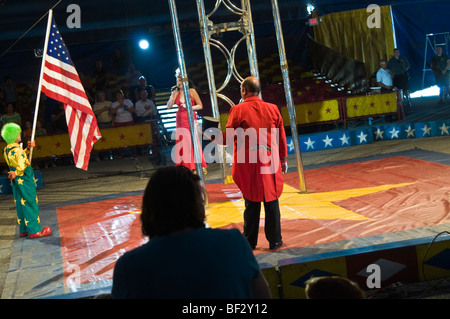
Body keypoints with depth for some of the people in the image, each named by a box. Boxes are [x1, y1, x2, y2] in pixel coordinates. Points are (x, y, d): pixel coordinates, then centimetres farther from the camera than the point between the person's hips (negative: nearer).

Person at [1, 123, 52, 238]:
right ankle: (34, 231, -1)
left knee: (21, 204, 14)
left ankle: (23, 230, 19)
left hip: (16, 181, 9)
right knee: (31, 204, -3)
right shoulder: (17, 150, -20)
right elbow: (22, 166, -23)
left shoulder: (7, 150, 7)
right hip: (24, 179, -9)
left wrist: (28, 149, 12)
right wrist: (15, 173, -6)